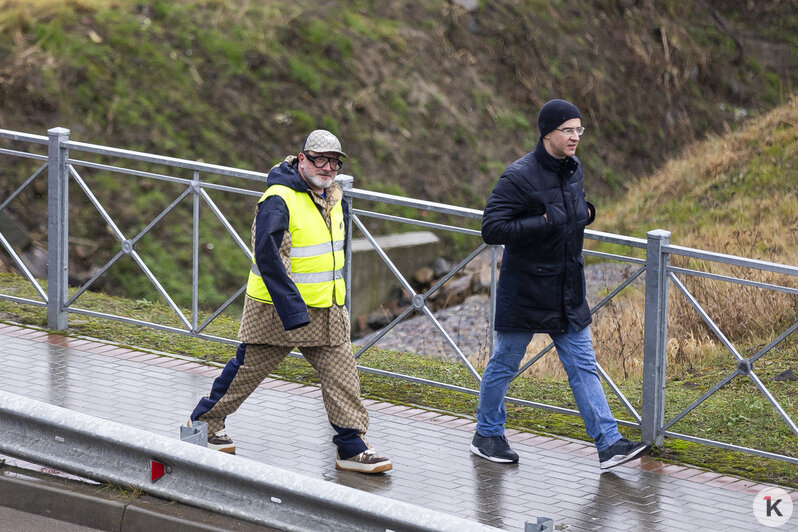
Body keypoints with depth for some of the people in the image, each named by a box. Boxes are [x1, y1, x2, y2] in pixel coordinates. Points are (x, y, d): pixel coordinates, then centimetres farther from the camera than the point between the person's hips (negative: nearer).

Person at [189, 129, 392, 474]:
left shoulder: (334, 196, 8)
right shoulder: (279, 200, -19)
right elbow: (267, 256, -24)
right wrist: (292, 309, -27)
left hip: (327, 311, 7)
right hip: (276, 308, -7)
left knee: (342, 376, -1)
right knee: (247, 370, 7)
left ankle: (353, 448, 2)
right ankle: (205, 423, 26)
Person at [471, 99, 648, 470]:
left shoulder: (573, 169, 6)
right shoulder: (520, 176, -19)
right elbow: (491, 229, -23)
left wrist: (586, 213, 1)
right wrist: (544, 222, -27)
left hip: (568, 290, 7)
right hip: (524, 290, -7)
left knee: (583, 365, 4)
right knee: (505, 364, 8)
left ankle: (609, 444, 2)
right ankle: (486, 435, 25)